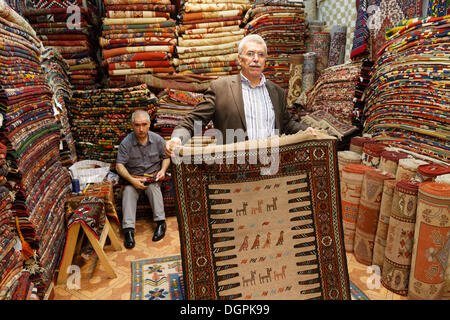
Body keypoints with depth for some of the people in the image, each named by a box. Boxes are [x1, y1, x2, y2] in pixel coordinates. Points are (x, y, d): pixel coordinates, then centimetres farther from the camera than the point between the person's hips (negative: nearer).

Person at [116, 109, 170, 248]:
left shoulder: (157, 139, -2)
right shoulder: (126, 142, -9)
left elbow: (166, 157, 11)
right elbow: (119, 166, -11)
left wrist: (163, 170, -10)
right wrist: (132, 180, -25)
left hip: (153, 176, 1)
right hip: (134, 177, 0)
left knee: (153, 187, -33)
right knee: (128, 191, -31)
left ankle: (161, 222, -32)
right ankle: (128, 229, -39)